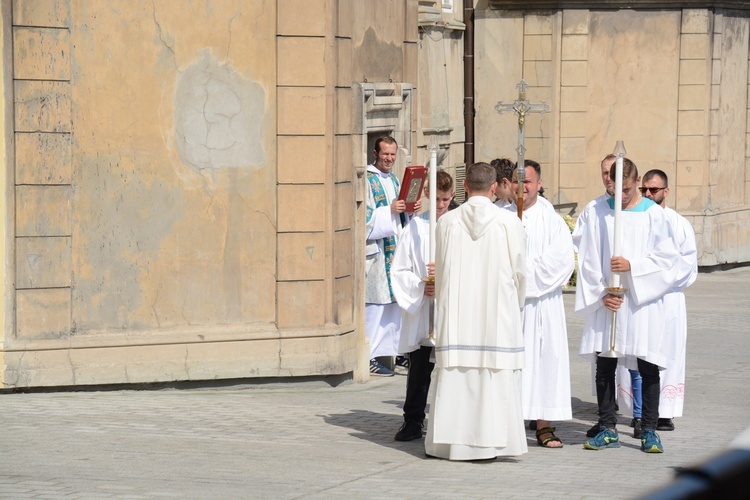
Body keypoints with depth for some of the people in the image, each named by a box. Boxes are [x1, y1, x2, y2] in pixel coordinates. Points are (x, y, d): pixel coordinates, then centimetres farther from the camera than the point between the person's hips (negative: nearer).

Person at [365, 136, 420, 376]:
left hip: (396, 247, 8)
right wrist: (389, 210, -21)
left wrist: (411, 209, 3)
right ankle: (370, 358, -7)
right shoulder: (367, 180, -7)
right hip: (376, 250, -8)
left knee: (395, 300, 8)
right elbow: (364, 215, -14)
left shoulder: (394, 180, 18)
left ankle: (390, 350, 13)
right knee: (376, 302, -9)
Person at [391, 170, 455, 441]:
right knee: (419, 367, 2)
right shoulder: (415, 227, 5)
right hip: (421, 311, 0)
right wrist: (419, 286, -12)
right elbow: (399, 270, 5)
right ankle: (413, 421, 10)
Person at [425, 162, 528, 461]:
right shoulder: (509, 223, -5)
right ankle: (489, 443, 1)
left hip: (456, 314, 1)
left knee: (455, 374, 5)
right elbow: (519, 272, 2)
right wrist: (514, 305, 20)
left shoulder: (447, 222, -2)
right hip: (498, 315, -1)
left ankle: (452, 441, 5)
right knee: (495, 376, 2)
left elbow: (441, 271, 6)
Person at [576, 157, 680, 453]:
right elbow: (589, 259, 3)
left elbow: (666, 257, -2)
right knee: (604, 366, 3)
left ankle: (649, 430, 7)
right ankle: (608, 430, 12)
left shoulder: (654, 215, 1)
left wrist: (632, 266, -15)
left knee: (648, 367, -1)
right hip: (607, 301, 2)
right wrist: (601, 293, -8)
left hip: (643, 301, -2)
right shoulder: (599, 214, 4)